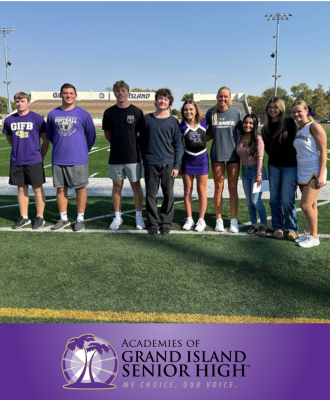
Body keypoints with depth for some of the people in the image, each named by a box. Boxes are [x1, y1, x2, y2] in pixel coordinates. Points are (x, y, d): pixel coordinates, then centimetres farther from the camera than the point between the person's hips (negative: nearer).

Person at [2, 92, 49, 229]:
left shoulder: (37, 118, -6)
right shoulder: (9, 120, 5)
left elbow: (46, 139, -1)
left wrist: (41, 156, 2)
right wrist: (19, 150, 15)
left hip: (33, 161, -4)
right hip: (16, 161, 4)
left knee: (37, 188, 2)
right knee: (21, 188, 10)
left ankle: (40, 217, 14)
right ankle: (24, 218, 21)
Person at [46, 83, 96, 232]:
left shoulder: (83, 114, -4)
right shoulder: (53, 114, 4)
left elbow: (91, 135, 6)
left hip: (78, 159, -3)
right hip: (58, 159, 3)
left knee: (80, 188, 3)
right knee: (60, 188, 8)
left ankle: (80, 219, 15)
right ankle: (63, 218, 22)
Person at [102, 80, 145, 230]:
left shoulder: (137, 112, -2)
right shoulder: (109, 112, 3)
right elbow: (107, 133, 13)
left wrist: (134, 146, 1)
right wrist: (117, 144, 5)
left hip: (133, 156, -2)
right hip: (115, 157, 2)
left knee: (136, 186, 5)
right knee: (117, 186, 9)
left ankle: (139, 217, 17)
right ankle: (117, 217, 21)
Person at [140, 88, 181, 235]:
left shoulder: (173, 121, 3)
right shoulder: (147, 119, 5)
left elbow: (178, 145, 4)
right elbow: (142, 141, 9)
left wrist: (176, 166, -1)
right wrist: (144, 159, 5)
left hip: (168, 164, 0)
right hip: (150, 163, 0)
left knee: (168, 195, 5)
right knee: (150, 194, 4)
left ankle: (166, 222, 18)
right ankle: (153, 223, 15)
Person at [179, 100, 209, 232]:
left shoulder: (204, 123, -3)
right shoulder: (182, 127, -4)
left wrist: (202, 141, -1)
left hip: (202, 159, 0)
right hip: (187, 160, 0)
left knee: (201, 190, 4)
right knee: (188, 191, 7)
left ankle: (201, 220, 13)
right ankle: (189, 219, 18)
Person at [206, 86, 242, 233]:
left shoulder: (236, 112, -1)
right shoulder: (211, 113, 1)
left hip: (233, 154, 0)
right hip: (217, 154, 1)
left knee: (233, 188, 4)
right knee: (218, 188, 6)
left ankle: (234, 221, 13)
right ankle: (219, 220, 16)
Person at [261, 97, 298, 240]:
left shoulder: (289, 122, -1)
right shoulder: (266, 128, 10)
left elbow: (294, 142, -5)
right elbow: (268, 148, 7)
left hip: (289, 165, -4)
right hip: (273, 165, 4)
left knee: (287, 199, -7)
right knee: (274, 198, 6)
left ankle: (292, 228, 9)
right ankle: (277, 227, 19)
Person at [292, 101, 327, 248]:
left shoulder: (314, 127, -11)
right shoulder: (297, 130, 10)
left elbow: (323, 152, -14)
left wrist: (321, 175, -18)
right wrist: (295, 172, 11)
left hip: (314, 172, -7)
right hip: (302, 172, 7)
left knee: (306, 205, -10)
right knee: (311, 205, 13)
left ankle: (314, 237, 4)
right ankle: (309, 233, 22)